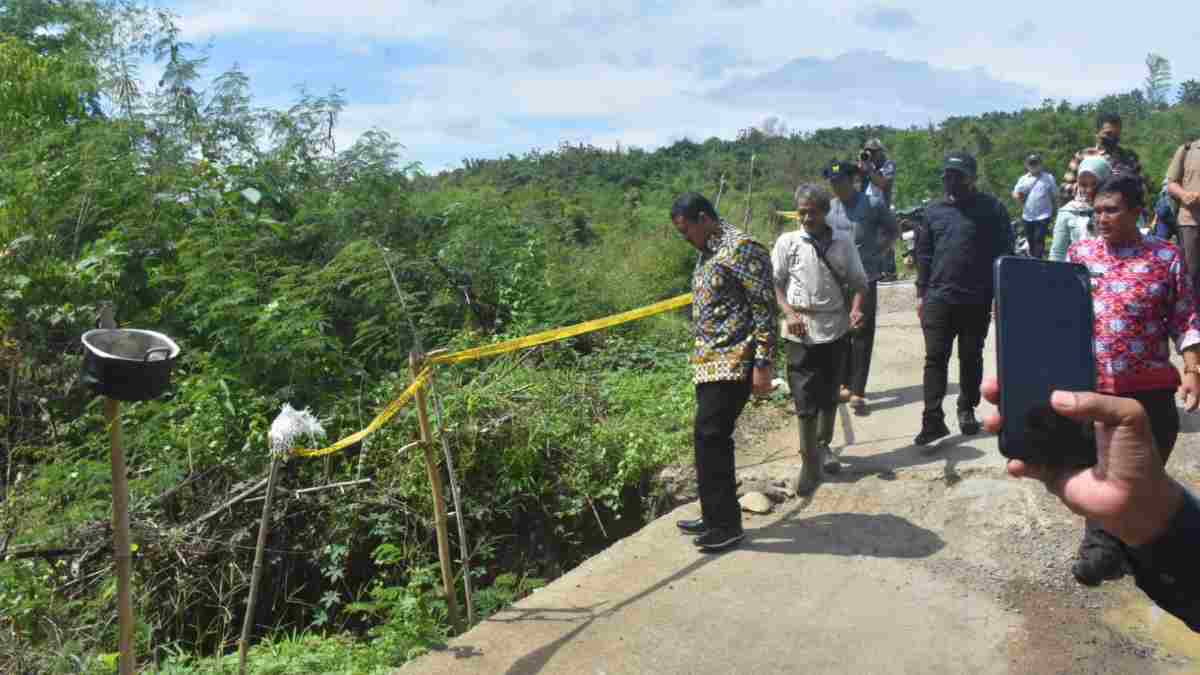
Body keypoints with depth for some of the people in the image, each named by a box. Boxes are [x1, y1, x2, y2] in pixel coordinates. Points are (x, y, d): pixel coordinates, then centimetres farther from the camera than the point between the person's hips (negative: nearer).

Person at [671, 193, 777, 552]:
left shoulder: (742, 248, -13)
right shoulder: (708, 252, 16)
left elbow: (765, 308, -16)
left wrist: (763, 364, -19)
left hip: (732, 363, -9)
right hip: (709, 363, 9)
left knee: (712, 437, -10)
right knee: (709, 438, 11)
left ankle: (727, 525, 0)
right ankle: (714, 517, 21)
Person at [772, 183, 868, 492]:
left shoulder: (843, 242, 3)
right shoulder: (787, 242, -1)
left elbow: (858, 282, 8)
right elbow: (774, 283, 2)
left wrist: (856, 309, -10)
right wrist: (789, 313, -12)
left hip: (835, 330, 2)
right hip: (801, 333, -2)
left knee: (829, 396, 16)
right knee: (805, 401, -3)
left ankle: (823, 446, 37)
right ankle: (810, 465, 5)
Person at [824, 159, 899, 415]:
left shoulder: (873, 205, -5)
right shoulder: (829, 208, 6)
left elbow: (893, 230, 7)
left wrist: (878, 252, -1)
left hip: (865, 278, -4)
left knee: (862, 336, -2)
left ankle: (857, 392, -1)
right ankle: (845, 384, 23)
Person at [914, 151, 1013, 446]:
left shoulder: (991, 208, -1)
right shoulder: (933, 211, 9)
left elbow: (1004, 253, -2)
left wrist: (999, 295, -5)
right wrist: (921, 294, 9)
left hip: (976, 300, -2)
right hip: (938, 298, 2)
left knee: (971, 358, 11)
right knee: (935, 358, -3)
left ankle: (967, 410, 27)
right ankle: (933, 419, -3)